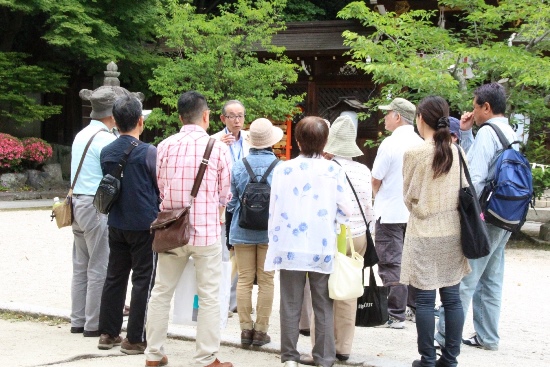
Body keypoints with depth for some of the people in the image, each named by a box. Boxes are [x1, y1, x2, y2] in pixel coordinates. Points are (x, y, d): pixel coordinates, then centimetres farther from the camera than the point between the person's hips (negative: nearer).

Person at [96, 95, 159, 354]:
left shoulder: (106, 153, 2)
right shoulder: (149, 152, -15)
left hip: (116, 224, 6)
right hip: (144, 225, -6)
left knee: (115, 277, 14)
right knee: (143, 280, 2)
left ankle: (108, 333, 19)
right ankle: (135, 339, 3)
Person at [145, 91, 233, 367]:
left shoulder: (164, 146, -2)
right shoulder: (218, 148, -8)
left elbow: (157, 189, 5)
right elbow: (225, 194, 2)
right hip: (207, 231, -3)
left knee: (161, 292, 14)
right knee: (209, 297, 5)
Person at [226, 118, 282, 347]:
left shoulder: (238, 166, -2)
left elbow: (231, 201, 5)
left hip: (242, 231, 2)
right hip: (270, 232, -1)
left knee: (244, 280, 6)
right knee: (266, 282, 5)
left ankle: (245, 329, 8)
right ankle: (261, 330, 6)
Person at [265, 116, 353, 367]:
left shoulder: (282, 169, -1)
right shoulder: (333, 170, -6)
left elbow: (273, 209, 3)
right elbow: (346, 210, -2)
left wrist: (274, 240, 12)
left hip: (290, 247, 1)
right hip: (322, 248, -1)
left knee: (290, 306, 8)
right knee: (323, 307, 7)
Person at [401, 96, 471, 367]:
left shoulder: (414, 153, -12)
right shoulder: (457, 153, 1)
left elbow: (409, 197, -3)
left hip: (424, 233, -5)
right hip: (453, 232, 5)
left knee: (424, 298, 1)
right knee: (451, 297, 9)